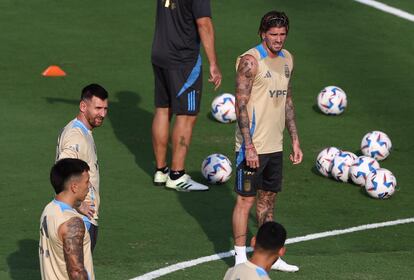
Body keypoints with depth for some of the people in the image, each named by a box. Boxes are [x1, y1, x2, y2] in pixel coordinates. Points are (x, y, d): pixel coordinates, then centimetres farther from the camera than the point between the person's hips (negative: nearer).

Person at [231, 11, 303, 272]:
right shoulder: (251, 61, -15)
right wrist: (249, 146, -22)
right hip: (252, 146, -8)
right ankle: (241, 258, 6)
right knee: (246, 199, -1)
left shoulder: (287, 59, 9)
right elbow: (241, 105, -18)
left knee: (269, 198, 15)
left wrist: (295, 140, 15)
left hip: (275, 145, 8)